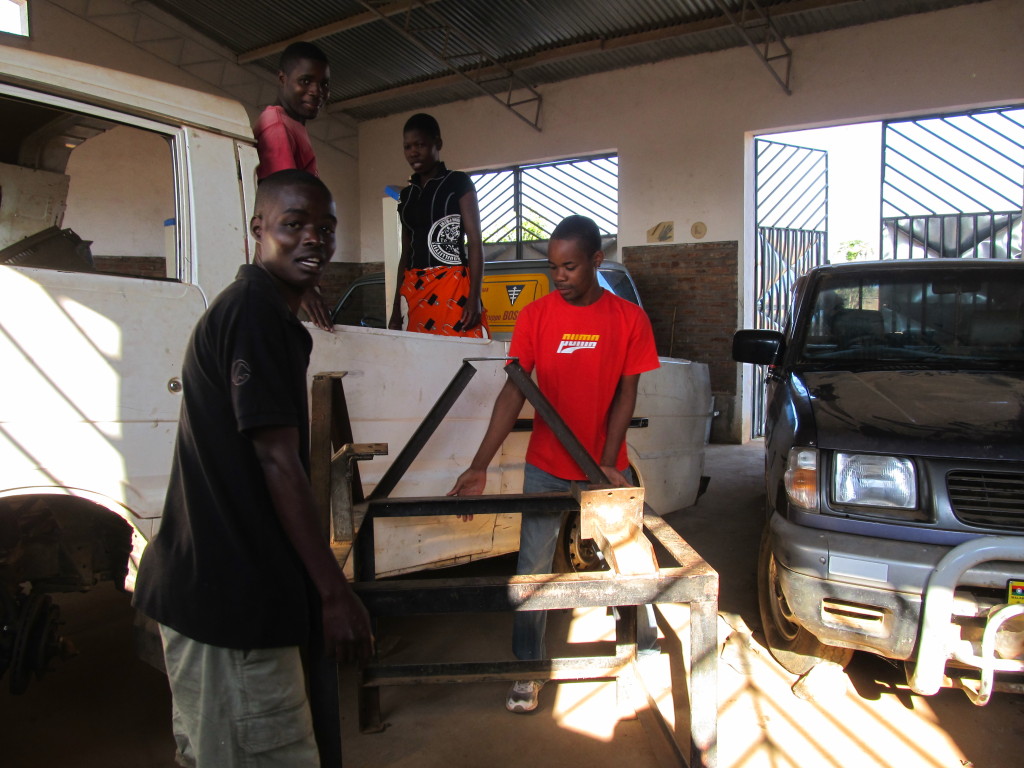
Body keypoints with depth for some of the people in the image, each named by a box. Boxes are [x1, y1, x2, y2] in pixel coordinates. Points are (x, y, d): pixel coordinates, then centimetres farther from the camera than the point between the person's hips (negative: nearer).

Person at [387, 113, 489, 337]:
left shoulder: (459, 183, 2)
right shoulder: (407, 194, 18)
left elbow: (475, 242, -4)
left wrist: (474, 297, -14)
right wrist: (396, 308, 16)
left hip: (453, 286, -5)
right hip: (414, 290, 5)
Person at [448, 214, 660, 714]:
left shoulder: (629, 319, -5)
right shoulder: (535, 316, -6)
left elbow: (625, 395, -4)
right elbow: (514, 392, -11)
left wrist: (607, 464, -12)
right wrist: (480, 466, -19)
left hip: (607, 467, 0)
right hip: (545, 470, 0)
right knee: (533, 571, 6)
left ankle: (648, 652, 36)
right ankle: (527, 670, 25)